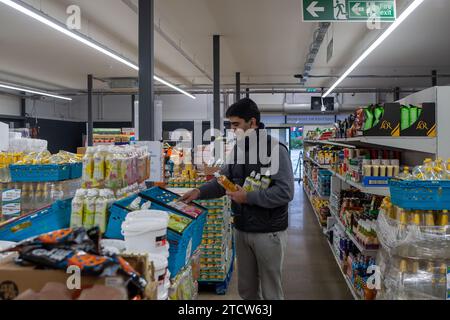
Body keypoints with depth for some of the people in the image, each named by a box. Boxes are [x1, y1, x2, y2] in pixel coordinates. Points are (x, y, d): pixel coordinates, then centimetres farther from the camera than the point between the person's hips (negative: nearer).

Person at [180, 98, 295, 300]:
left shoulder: (275, 149, -15)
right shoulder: (238, 149, 7)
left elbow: (285, 192, -22)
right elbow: (223, 180, 11)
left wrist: (247, 197, -22)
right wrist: (200, 192, -7)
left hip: (268, 232, -7)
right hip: (241, 230, 7)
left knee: (271, 291, 9)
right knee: (246, 289, 18)